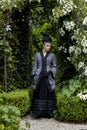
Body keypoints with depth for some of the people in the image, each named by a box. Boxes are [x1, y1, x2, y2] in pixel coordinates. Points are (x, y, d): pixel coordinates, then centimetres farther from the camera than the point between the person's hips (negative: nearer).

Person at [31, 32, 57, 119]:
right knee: (39, 94, 0)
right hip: (39, 77, 1)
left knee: (48, 94, -1)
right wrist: (33, 77, 1)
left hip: (48, 78, 0)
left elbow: (54, 67, 8)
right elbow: (35, 66, 8)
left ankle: (48, 112, 7)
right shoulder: (37, 55, 7)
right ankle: (38, 112, 7)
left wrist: (50, 72, -11)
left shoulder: (52, 55, 5)